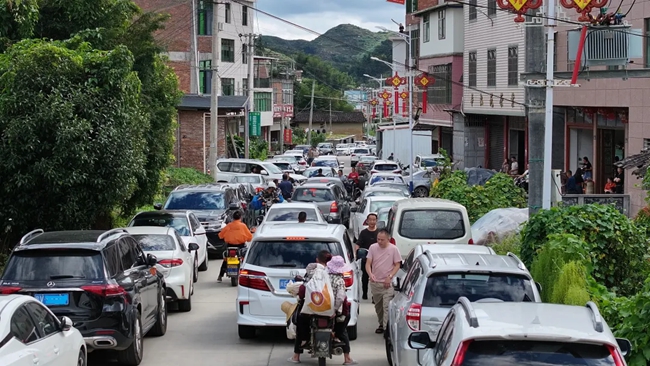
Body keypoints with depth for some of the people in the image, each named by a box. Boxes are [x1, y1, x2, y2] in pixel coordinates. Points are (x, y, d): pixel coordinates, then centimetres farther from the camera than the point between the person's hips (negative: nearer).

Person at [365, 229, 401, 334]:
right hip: (375, 282, 4)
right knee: (378, 306, 15)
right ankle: (381, 324, 31)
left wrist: (389, 277, -12)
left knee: (387, 306, -13)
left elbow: (397, 265, -1)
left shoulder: (394, 249, -6)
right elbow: (368, 263, 1)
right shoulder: (373, 247, 2)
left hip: (387, 283, -4)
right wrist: (370, 274, -19)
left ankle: (387, 328, -17)